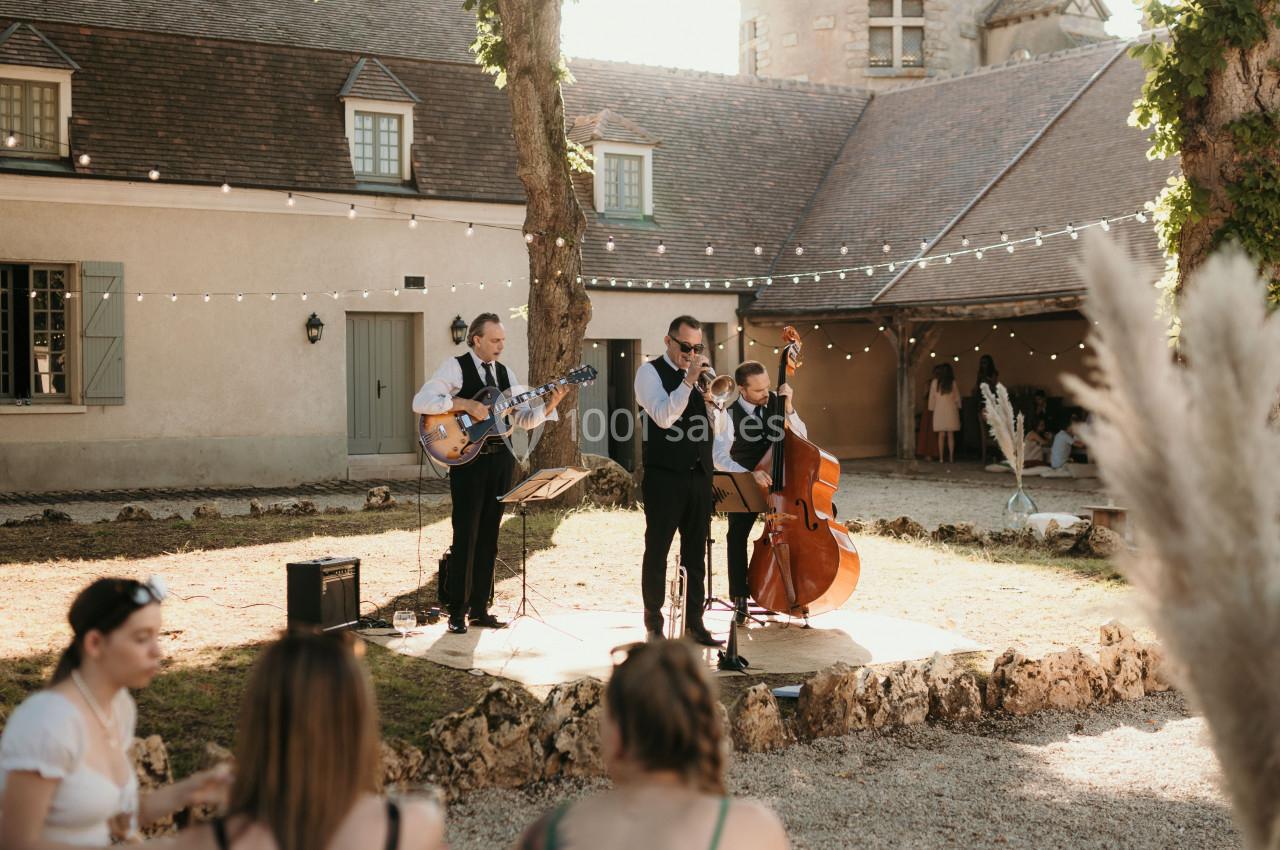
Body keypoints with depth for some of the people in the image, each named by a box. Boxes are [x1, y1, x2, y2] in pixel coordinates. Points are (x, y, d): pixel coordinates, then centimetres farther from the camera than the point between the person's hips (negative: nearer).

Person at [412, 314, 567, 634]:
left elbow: (522, 419, 13)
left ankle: (479, 607, 16)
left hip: (499, 458, 6)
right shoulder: (455, 366, -4)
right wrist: (465, 404, -21)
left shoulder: (504, 372, 14)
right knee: (466, 535, -6)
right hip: (468, 460, -6)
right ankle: (457, 611, 3)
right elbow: (420, 402, -15)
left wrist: (548, 406, -5)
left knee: (488, 535, 9)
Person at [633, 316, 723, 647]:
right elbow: (663, 417, -19)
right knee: (657, 551, 2)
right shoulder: (651, 372, -3)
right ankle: (653, 622, 10)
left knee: (696, 552, 8)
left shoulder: (700, 373, 14)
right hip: (664, 477, -5)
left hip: (699, 475, 6)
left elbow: (718, 428, 11)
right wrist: (689, 380, -23)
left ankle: (693, 620, 14)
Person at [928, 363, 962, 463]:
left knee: (941, 435, 2)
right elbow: (957, 398, 5)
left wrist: (932, 408, 13)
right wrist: (957, 407, 20)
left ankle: (941, 458, -1)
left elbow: (932, 397, 3)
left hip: (939, 411, 0)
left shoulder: (935, 382, -2)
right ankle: (951, 457, 2)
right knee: (950, 435, 3)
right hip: (951, 410, 0)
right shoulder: (953, 383, -2)